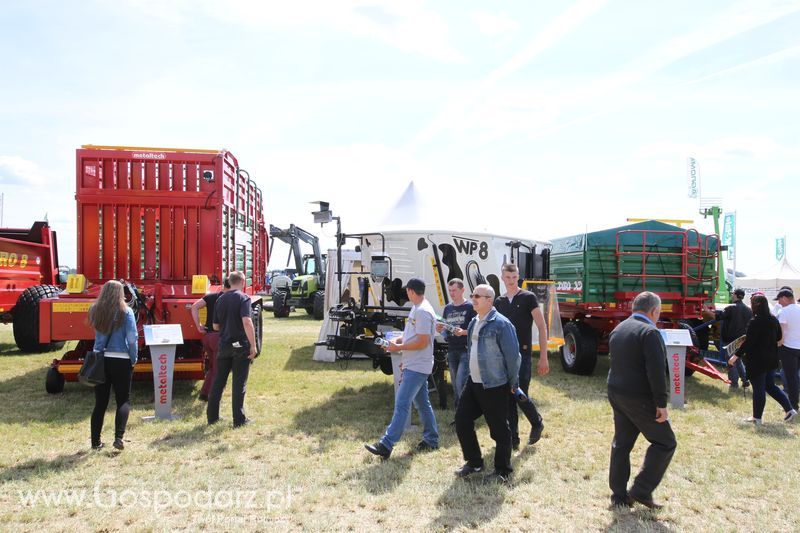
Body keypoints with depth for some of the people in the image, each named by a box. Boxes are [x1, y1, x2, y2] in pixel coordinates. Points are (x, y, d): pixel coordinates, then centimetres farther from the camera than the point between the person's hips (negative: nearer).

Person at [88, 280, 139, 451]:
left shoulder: (95, 311, 1)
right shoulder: (126, 312, -8)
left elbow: (98, 332, 14)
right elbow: (132, 338, -11)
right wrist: (133, 360, -1)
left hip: (100, 360, 3)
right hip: (121, 361, -3)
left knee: (100, 402, 13)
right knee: (123, 401, 7)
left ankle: (95, 441, 17)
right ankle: (118, 437, -7)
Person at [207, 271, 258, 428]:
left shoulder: (220, 300, 9)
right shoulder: (243, 298, -10)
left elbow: (215, 326, 14)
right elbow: (247, 322, -23)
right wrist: (253, 345, -21)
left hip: (224, 345, 6)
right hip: (241, 345, -5)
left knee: (218, 381, 13)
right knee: (239, 384, 1)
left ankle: (212, 416, 21)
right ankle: (239, 419, 6)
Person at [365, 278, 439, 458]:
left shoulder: (423, 312, -19)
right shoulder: (416, 309, 13)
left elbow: (422, 342, -22)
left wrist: (399, 347, -17)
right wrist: (399, 339, 7)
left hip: (417, 367, -10)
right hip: (413, 366, 10)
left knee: (402, 404, -11)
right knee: (422, 403, 16)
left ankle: (386, 445, -10)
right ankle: (431, 440, 27)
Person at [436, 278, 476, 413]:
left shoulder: (470, 307, -6)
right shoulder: (447, 308, 13)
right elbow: (444, 331, 17)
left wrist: (463, 332, -24)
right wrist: (439, 329, -5)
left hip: (466, 350, -6)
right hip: (451, 350, 6)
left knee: (461, 384, -14)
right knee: (455, 386, 11)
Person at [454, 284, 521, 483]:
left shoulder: (501, 324, -16)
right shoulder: (474, 323, 10)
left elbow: (513, 355, -14)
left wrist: (513, 383, -7)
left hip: (494, 386, -8)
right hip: (473, 383, 8)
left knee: (499, 429, 4)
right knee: (462, 421, 9)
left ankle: (502, 470, 22)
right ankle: (474, 462, 27)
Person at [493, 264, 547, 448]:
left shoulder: (528, 298, -3)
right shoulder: (499, 302, 10)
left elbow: (542, 327, -4)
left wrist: (543, 358, -9)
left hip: (522, 354, -4)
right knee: (508, 397, 4)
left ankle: (537, 423, 24)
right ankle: (513, 439, 13)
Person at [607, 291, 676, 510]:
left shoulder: (617, 330, 12)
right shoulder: (649, 332, -16)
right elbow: (657, 371, -21)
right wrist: (661, 403, -17)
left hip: (616, 394, 8)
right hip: (641, 399, -8)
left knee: (621, 443, 14)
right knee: (665, 442, 6)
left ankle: (619, 494, 18)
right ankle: (642, 490, 4)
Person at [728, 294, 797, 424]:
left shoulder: (755, 322, -20)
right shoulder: (773, 320, 4)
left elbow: (748, 342, -21)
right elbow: (779, 336, 17)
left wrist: (737, 355, -15)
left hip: (757, 361, -7)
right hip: (771, 359, 7)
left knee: (758, 389, 2)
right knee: (770, 386, 21)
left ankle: (757, 418, 12)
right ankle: (789, 410, 15)